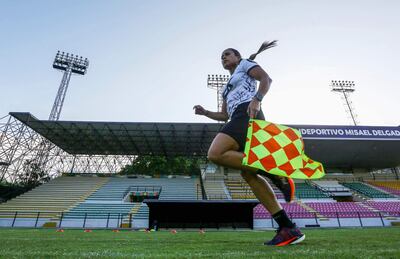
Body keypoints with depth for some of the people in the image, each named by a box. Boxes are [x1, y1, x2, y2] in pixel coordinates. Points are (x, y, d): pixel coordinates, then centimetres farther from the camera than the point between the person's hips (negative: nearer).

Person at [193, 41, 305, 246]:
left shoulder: (245, 64, 19)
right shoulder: (228, 88, 37)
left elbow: (267, 79, 0)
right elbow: (224, 116, 32)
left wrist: (256, 99, -18)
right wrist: (205, 112, 18)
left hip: (247, 115, -8)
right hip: (238, 119, 8)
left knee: (215, 154, -26)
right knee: (248, 174, -5)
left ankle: (274, 174, -19)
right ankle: (289, 229, -5)